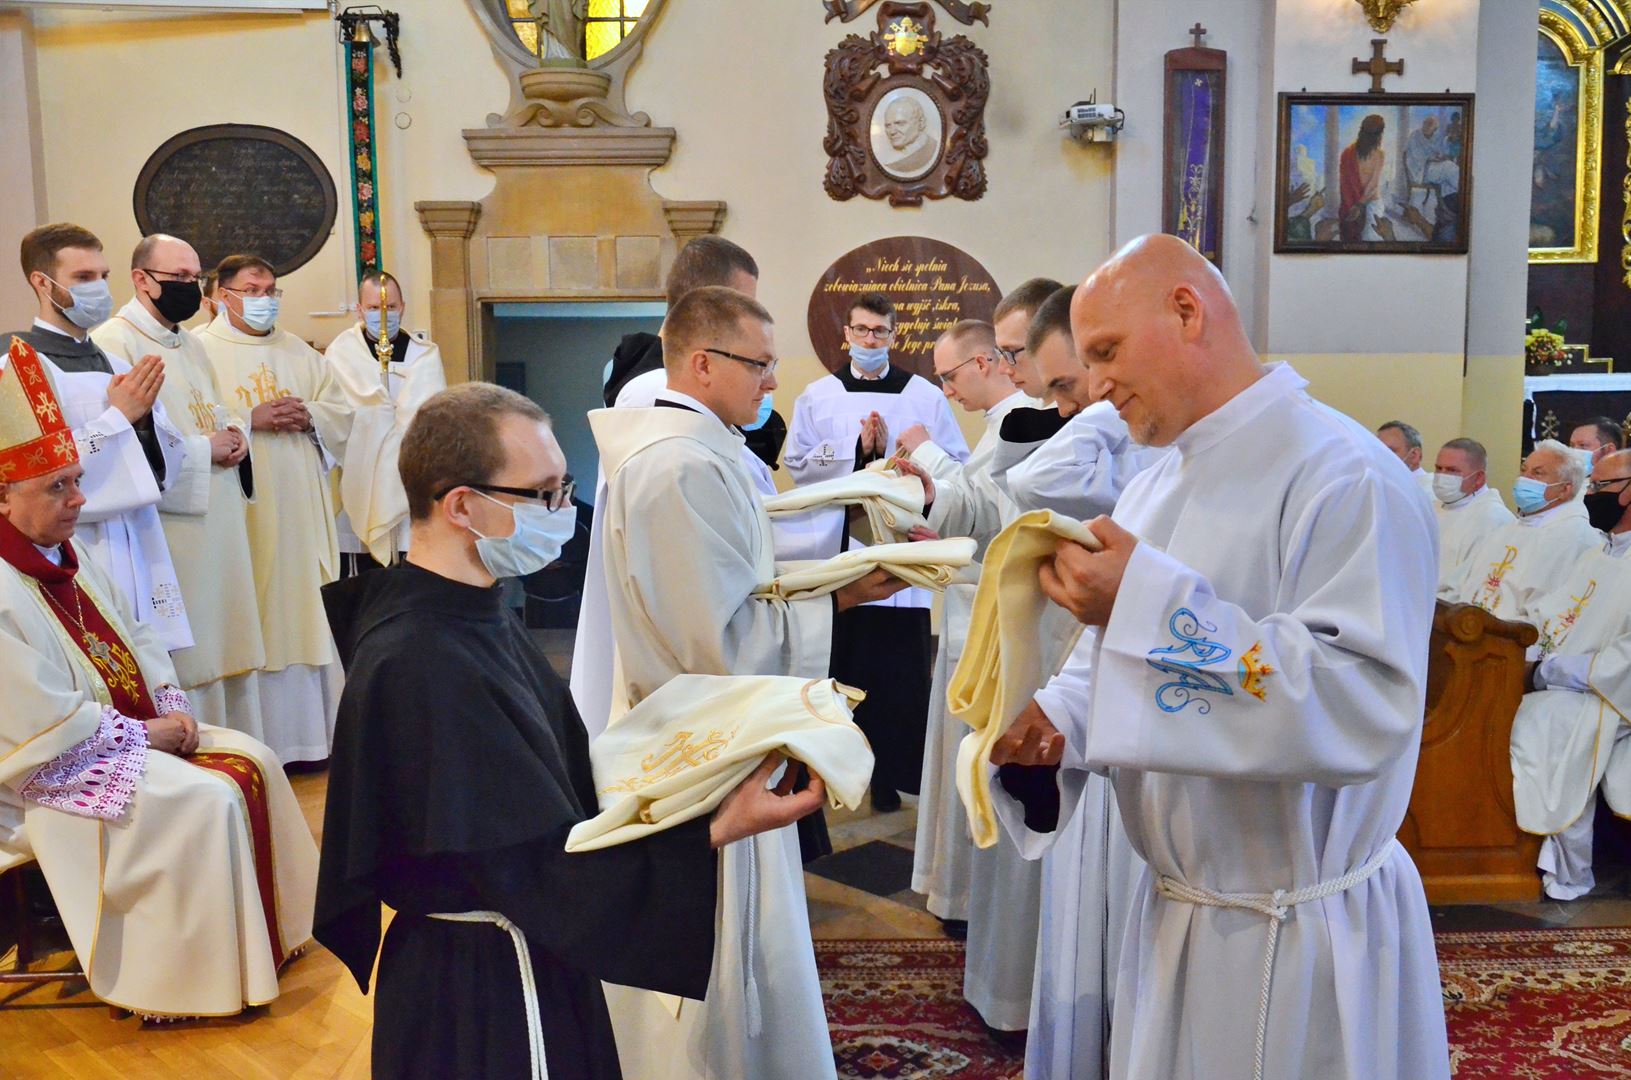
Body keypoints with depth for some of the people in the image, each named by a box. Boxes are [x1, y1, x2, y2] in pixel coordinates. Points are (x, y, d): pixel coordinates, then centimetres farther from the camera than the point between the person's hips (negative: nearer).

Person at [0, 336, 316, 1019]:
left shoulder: (65, 560, 8)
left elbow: (136, 642, 16)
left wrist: (172, 709, 0)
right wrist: (144, 733, -16)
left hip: (132, 730, 10)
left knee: (254, 762, 1)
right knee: (205, 799, -23)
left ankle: (266, 932, 14)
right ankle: (205, 979, -7)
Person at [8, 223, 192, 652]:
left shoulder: (118, 366, 14)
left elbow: (168, 466, 13)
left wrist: (144, 417, -6)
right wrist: (120, 417, -13)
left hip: (142, 556, 6)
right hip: (78, 562, -6)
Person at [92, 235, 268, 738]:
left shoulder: (191, 343, 18)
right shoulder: (115, 341, -11)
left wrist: (235, 433, 3)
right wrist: (203, 448, -15)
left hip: (221, 521, 9)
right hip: (172, 523, -9)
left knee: (231, 646, 13)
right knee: (188, 660, -3)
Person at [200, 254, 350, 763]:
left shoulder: (299, 352, 17)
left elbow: (340, 409, 15)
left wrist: (309, 416, -4)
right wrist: (250, 420, -15)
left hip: (301, 510, 5)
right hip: (240, 510, -5)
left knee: (305, 609, 6)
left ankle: (309, 733, 14)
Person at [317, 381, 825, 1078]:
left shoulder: (479, 617, 1)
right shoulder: (423, 668, -28)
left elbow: (560, 776, 4)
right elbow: (542, 871, -26)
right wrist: (716, 833, -28)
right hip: (486, 1002, -9)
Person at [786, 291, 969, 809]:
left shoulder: (925, 396, 5)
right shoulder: (817, 396, 9)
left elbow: (956, 465, -2)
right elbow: (798, 464, 1)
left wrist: (891, 450, -11)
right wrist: (857, 448, -9)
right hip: (835, 551, 1)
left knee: (899, 670, 0)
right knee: (839, 663, 7)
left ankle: (894, 774, 12)